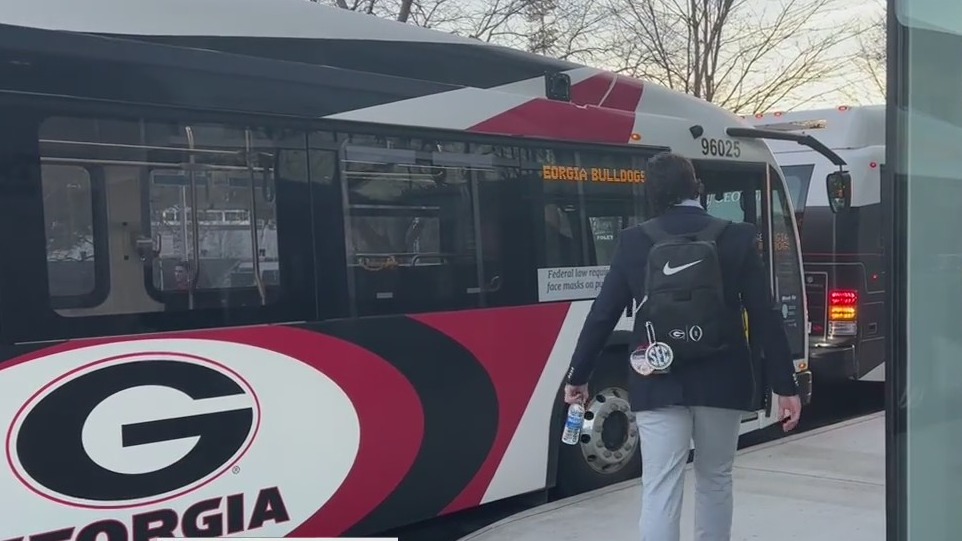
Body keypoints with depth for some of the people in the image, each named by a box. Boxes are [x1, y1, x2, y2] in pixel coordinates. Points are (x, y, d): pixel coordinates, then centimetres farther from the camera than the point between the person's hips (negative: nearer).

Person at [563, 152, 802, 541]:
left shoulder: (633, 241, 0)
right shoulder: (738, 238, -1)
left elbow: (602, 315, 3)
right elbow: (765, 318, -3)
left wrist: (578, 376, 13)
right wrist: (785, 386, 2)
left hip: (659, 384, -1)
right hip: (721, 381, 1)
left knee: (659, 488, -1)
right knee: (715, 479, 18)